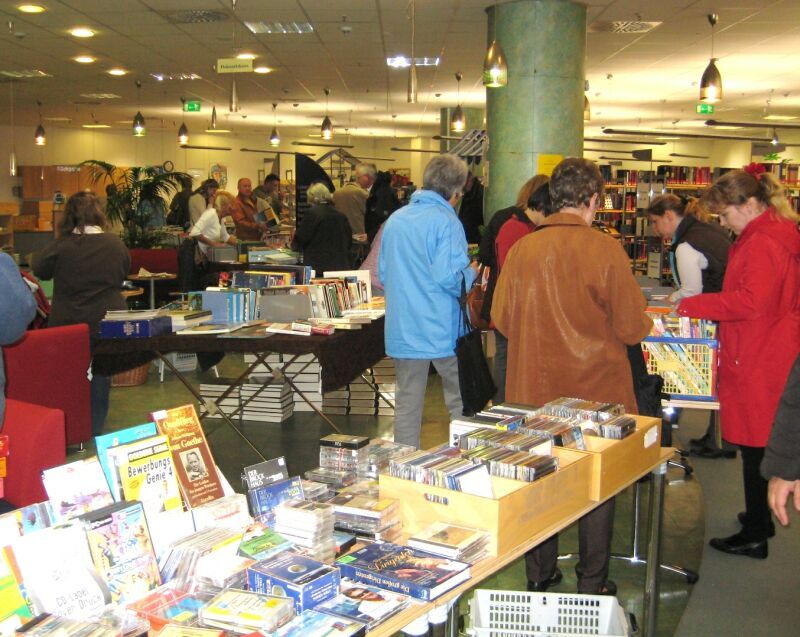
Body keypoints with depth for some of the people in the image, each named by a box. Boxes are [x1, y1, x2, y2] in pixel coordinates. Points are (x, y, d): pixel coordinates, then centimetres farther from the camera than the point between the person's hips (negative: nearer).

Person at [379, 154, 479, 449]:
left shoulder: (395, 219, 7)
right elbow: (449, 277, -21)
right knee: (461, 401, 9)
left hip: (401, 331, 5)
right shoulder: (446, 221, -12)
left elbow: (382, 273, 14)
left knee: (407, 403, 11)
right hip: (441, 330, -5)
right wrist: (471, 272, -1)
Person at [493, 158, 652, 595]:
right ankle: (592, 583, 20)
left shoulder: (522, 249, -5)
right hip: (595, 388, -3)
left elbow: (501, 317, 3)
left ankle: (539, 574, 28)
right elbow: (631, 327, -10)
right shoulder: (605, 249, -14)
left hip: (534, 388, 3)